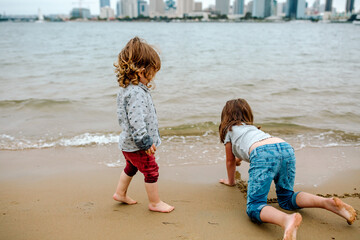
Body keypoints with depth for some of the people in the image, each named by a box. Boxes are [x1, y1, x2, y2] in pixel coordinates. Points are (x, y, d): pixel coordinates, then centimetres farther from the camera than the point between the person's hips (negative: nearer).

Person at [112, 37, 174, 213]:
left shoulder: (127, 88, 4)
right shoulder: (137, 93, -28)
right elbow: (136, 121, -32)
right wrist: (146, 142, -27)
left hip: (128, 144, 10)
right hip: (137, 146, -10)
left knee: (131, 167, 29)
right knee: (151, 171, 7)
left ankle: (120, 193, 45)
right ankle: (155, 203, 23)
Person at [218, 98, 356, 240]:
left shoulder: (229, 130, 27)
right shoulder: (251, 127, 42)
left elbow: (230, 161, 34)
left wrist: (230, 181, 51)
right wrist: (240, 157, 84)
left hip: (263, 153, -6)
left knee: (254, 207, -12)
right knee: (286, 199, 21)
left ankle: (287, 220, -44)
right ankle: (328, 202, -3)